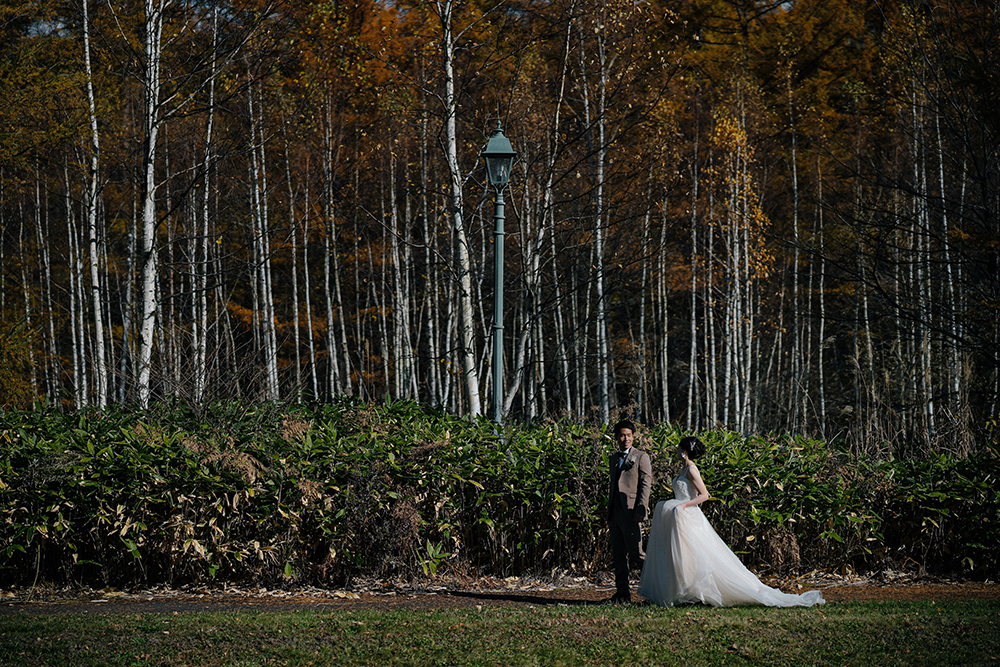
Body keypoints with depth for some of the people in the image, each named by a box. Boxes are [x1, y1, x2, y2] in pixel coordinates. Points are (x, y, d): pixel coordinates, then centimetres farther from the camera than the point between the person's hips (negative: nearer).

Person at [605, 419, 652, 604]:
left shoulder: (641, 457, -1)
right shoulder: (614, 459, 18)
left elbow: (645, 484, -7)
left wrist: (641, 509, -16)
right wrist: (609, 511, 17)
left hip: (631, 513, -7)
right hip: (615, 514, 7)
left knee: (635, 553, -9)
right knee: (619, 554, 6)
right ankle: (622, 593, 9)